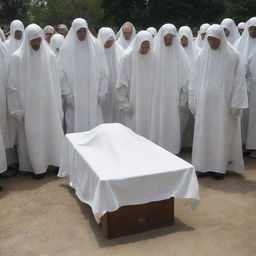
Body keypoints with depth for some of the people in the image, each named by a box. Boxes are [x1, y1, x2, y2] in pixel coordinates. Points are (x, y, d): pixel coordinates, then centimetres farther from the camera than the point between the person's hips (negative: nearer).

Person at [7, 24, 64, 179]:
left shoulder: (50, 55, 0)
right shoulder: (17, 57, -6)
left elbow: (56, 82, 3)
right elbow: (13, 86, -4)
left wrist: (58, 106, 2)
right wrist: (17, 109, -8)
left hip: (48, 105, 2)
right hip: (29, 107, -2)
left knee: (51, 133, 8)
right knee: (33, 136, 5)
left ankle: (56, 162, 21)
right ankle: (38, 167, 17)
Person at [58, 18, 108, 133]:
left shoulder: (95, 45, 3)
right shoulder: (67, 47, 0)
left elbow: (103, 70, 5)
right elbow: (62, 73, -1)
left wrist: (102, 91, 0)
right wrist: (67, 93, -7)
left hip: (93, 95, 1)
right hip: (74, 95, -1)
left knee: (93, 123, 4)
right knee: (76, 125, 2)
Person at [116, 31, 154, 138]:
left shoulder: (151, 57, 4)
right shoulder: (127, 57, -8)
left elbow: (152, 81, 10)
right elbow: (122, 83, -8)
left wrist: (151, 102, 6)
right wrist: (125, 104, -10)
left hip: (147, 105, 4)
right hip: (132, 105, -3)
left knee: (145, 130, 6)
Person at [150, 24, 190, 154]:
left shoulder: (179, 53, 1)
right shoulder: (154, 52, -3)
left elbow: (185, 75, 3)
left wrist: (183, 97, 2)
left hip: (173, 97, 1)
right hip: (157, 96, -1)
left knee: (172, 123, 4)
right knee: (157, 122, 2)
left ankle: (171, 150, 16)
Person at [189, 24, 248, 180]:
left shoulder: (232, 56, -3)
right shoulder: (203, 56, 5)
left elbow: (239, 81, -4)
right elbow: (195, 80, 8)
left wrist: (236, 104, -9)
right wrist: (193, 102, 4)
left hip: (223, 103, -2)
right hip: (205, 103, 3)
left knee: (222, 134, 3)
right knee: (204, 133, 5)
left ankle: (220, 167, 14)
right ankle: (205, 165, 15)